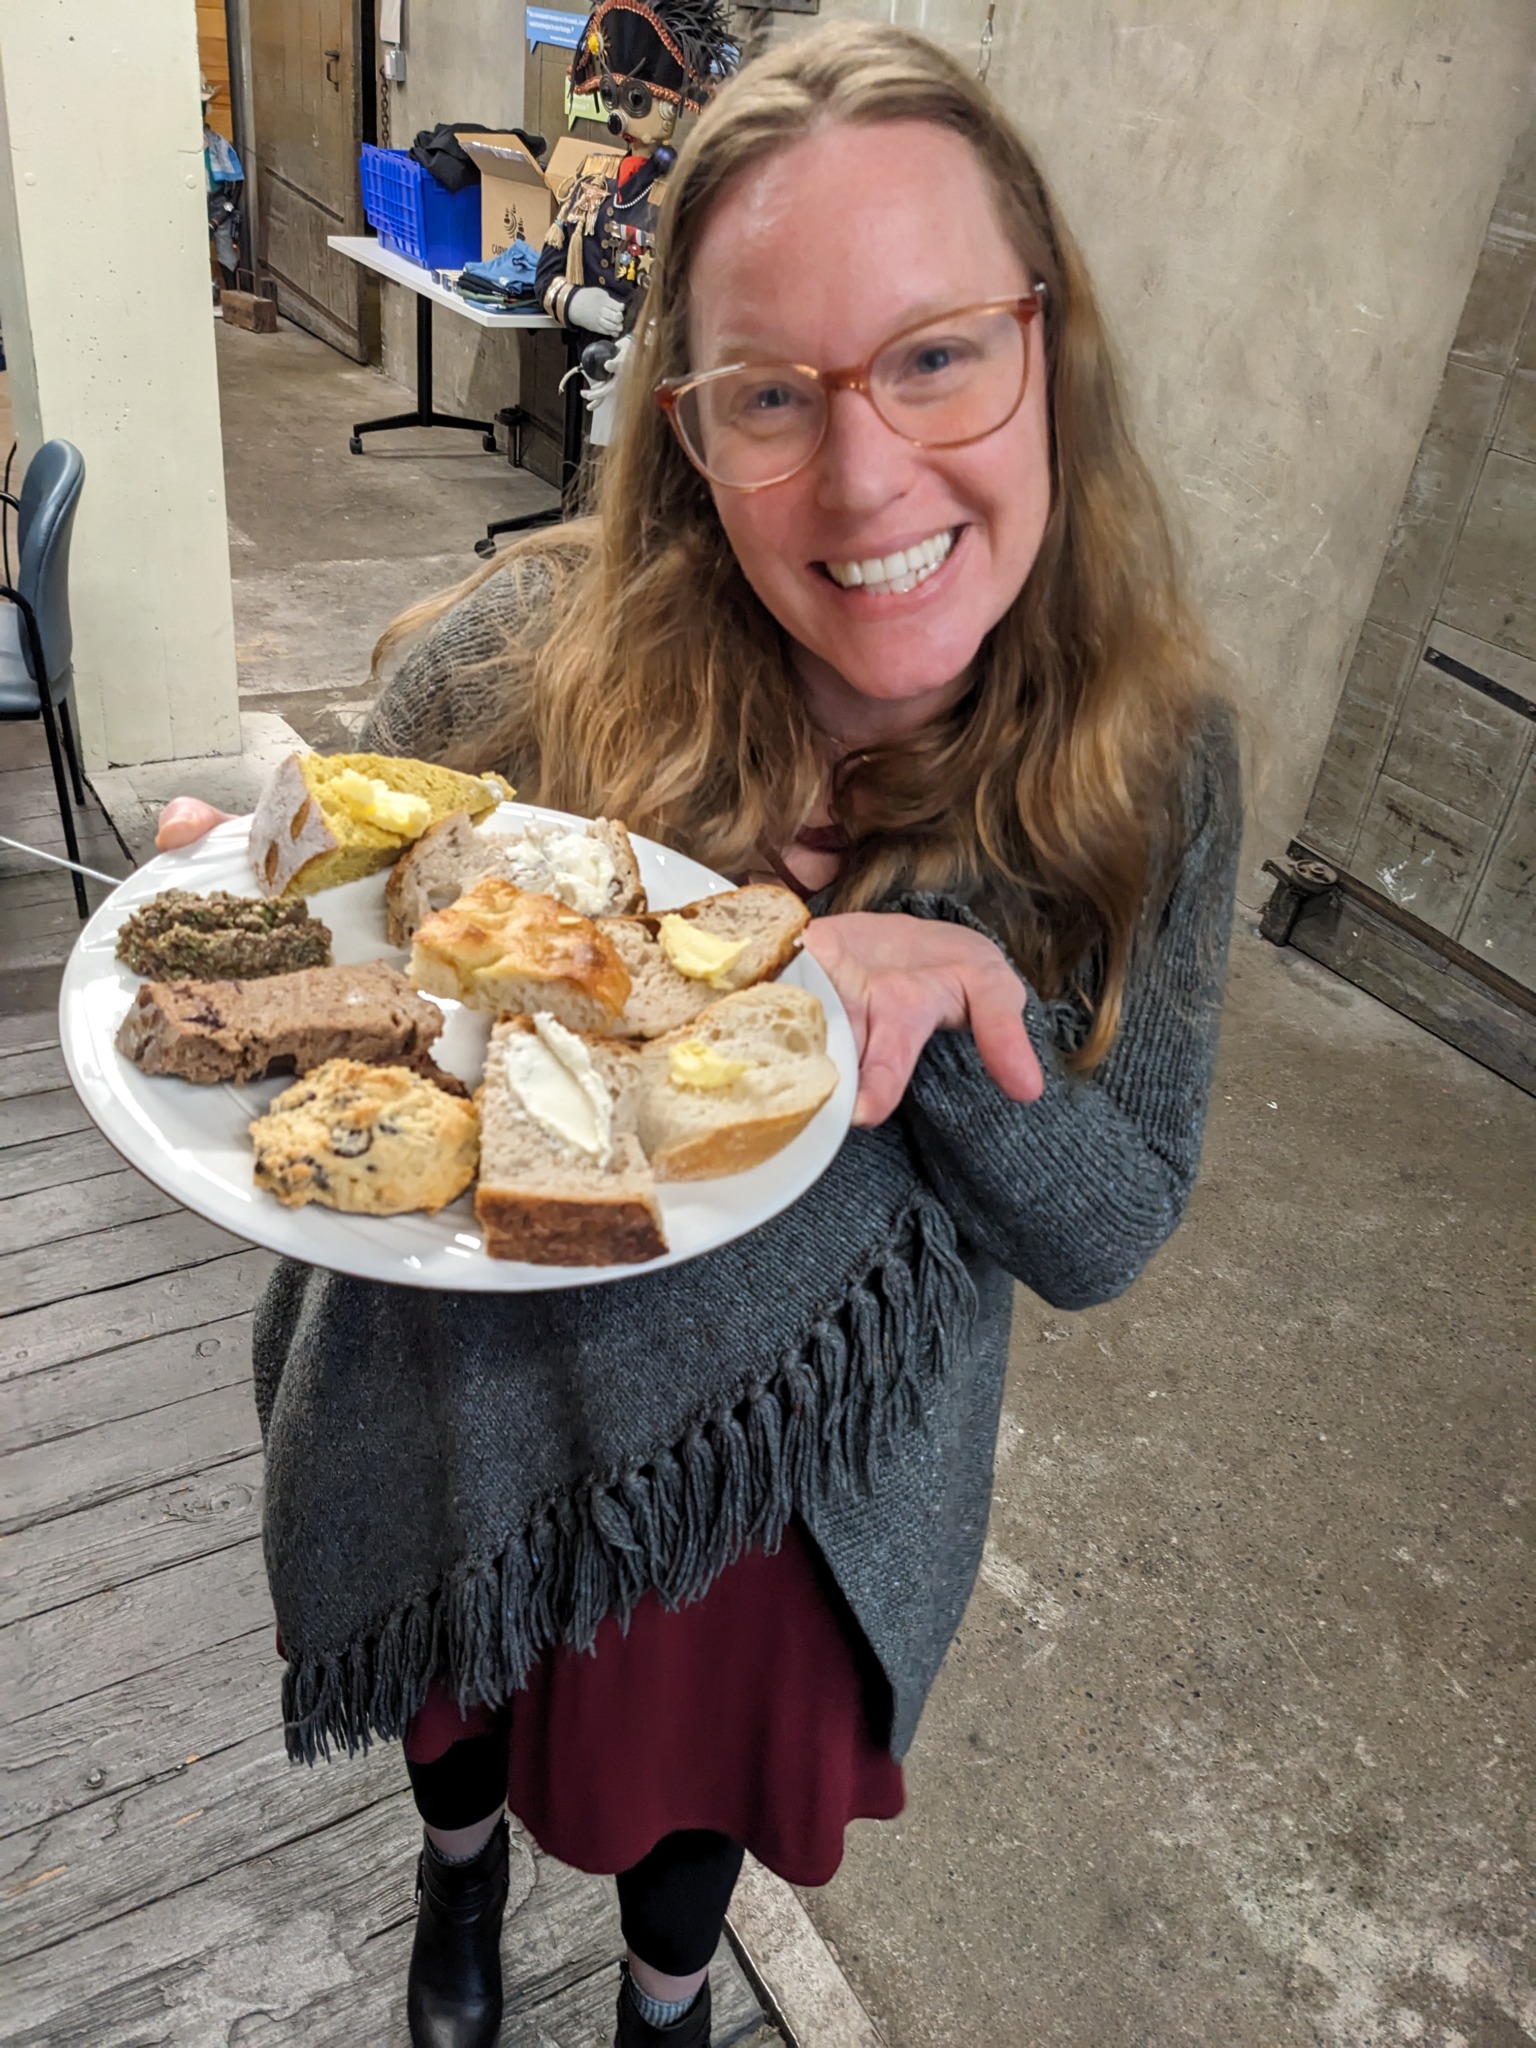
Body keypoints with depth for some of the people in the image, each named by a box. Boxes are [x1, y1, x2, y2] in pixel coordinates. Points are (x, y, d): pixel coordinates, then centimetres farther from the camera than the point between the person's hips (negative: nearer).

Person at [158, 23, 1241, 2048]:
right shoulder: (508, 672, -25)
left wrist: (958, 995, -35)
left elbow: (1107, 1230, -15)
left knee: (704, 1785, 30)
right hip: (471, 1442, 0)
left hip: (803, 1491, 1)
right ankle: (462, 1868, 71)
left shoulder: (1145, 762, -20)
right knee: (466, 1720, 31)